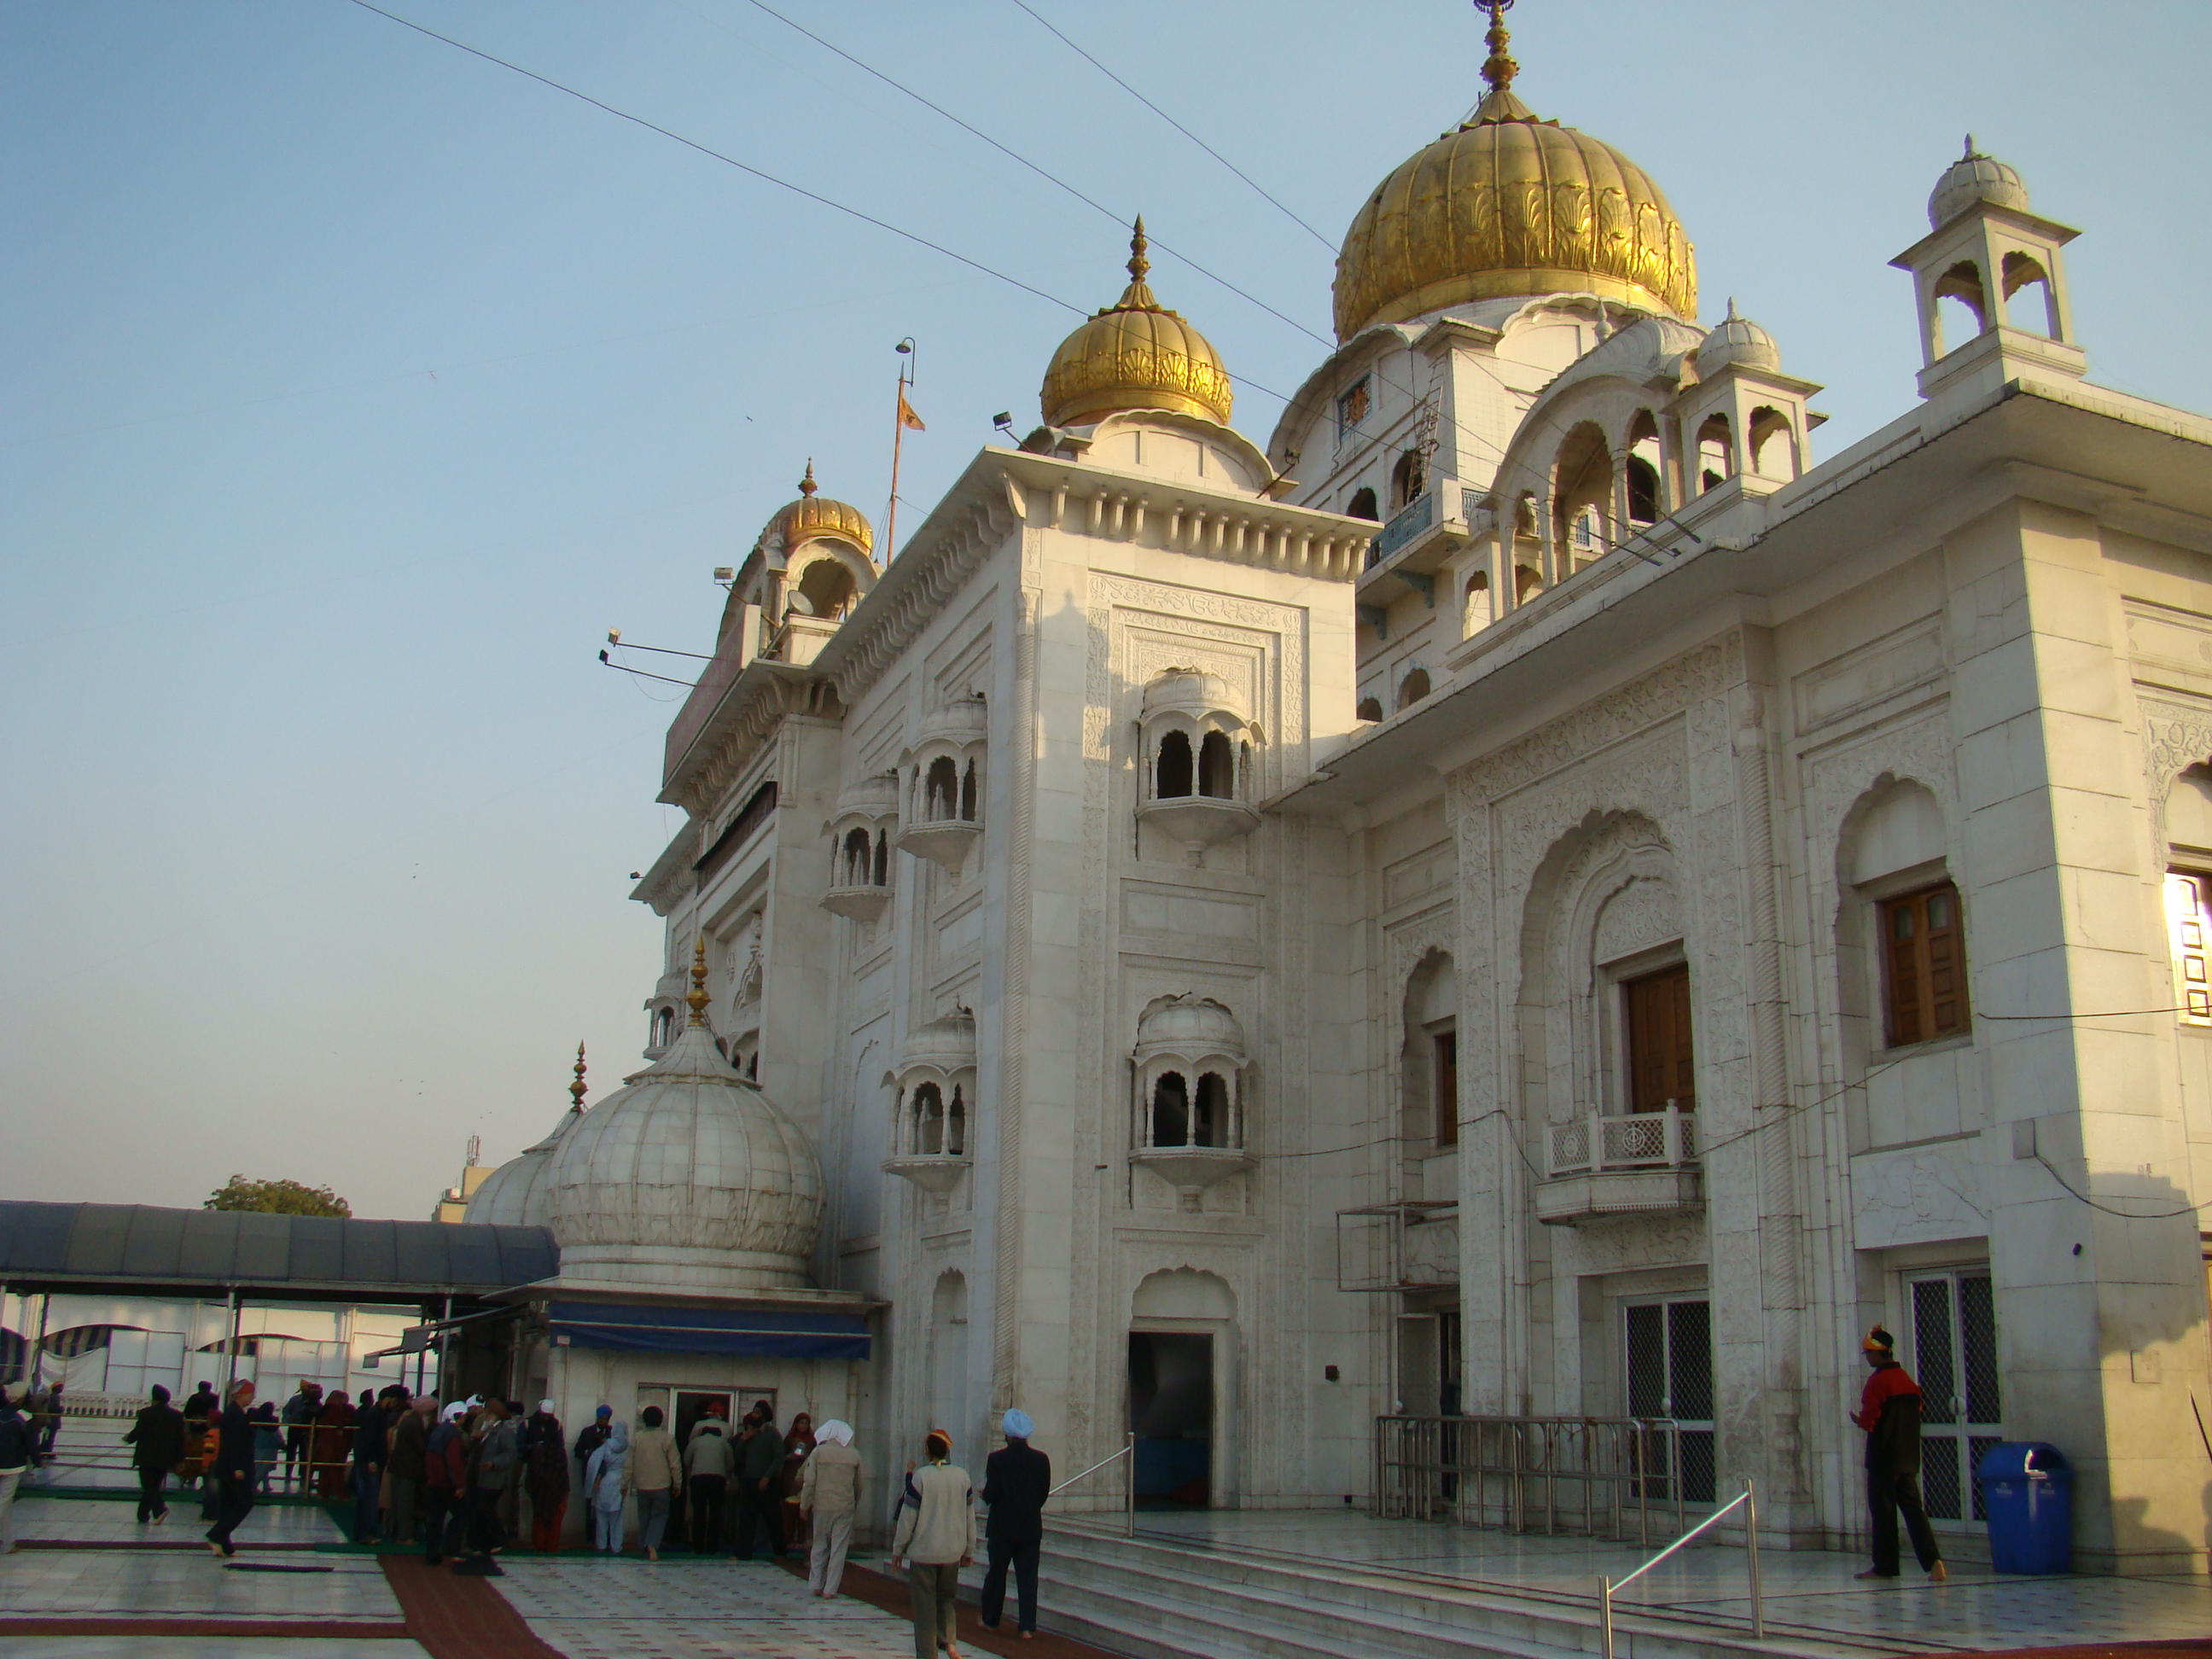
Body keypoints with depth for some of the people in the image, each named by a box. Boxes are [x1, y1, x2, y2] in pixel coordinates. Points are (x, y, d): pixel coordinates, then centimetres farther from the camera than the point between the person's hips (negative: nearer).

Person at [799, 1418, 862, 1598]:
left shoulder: (818, 1452, -4)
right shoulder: (854, 1455, 1)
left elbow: (809, 1482, -6)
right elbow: (858, 1485, 10)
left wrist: (804, 1505, 2)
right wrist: (855, 1505, 23)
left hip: (822, 1506, 0)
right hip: (845, 1507, 0)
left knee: (819, 1546, 13)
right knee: (839, 1548, 4)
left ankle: (815, 1586, 14)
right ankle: (830, 1589, 3)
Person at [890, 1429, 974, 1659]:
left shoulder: (920, 1477, -11)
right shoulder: (962, 1477, 0)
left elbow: (907, 1518, -7)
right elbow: (970, 1517, 7)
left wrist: (898, 1550, 3)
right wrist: (969, 1551, 17)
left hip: (923, 1552, -3)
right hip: (952, 1552, 3)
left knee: (925, 1606, 6)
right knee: (946, 1598, 20)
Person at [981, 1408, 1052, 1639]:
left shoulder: (996, 1459, -14)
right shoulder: (1041, 1460, -5)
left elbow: (991, 1494, -15)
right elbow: (1044, 1493, 1)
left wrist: (985, 1495, 8)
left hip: (1002, 1527, -2)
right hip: (1031, 1527, 2)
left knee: (996, 1573, 14)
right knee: (1027, 1576, 6)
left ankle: (991, 1620, 25)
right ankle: (1027, 1626, 3)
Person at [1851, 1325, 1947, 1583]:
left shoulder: (1878, 1381, -15)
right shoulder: (1907, 1379, 9)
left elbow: (1869, 1419, -16)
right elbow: (1916, 1413, 15)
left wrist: (1858, 1420, 6)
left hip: (1883, 1455, -7)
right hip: (1909, 1455, 7)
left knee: (1883, 1509, 2)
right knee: (1912, 1506, 6)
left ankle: (1885, 1566, 8)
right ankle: (1933, 1561, -7)